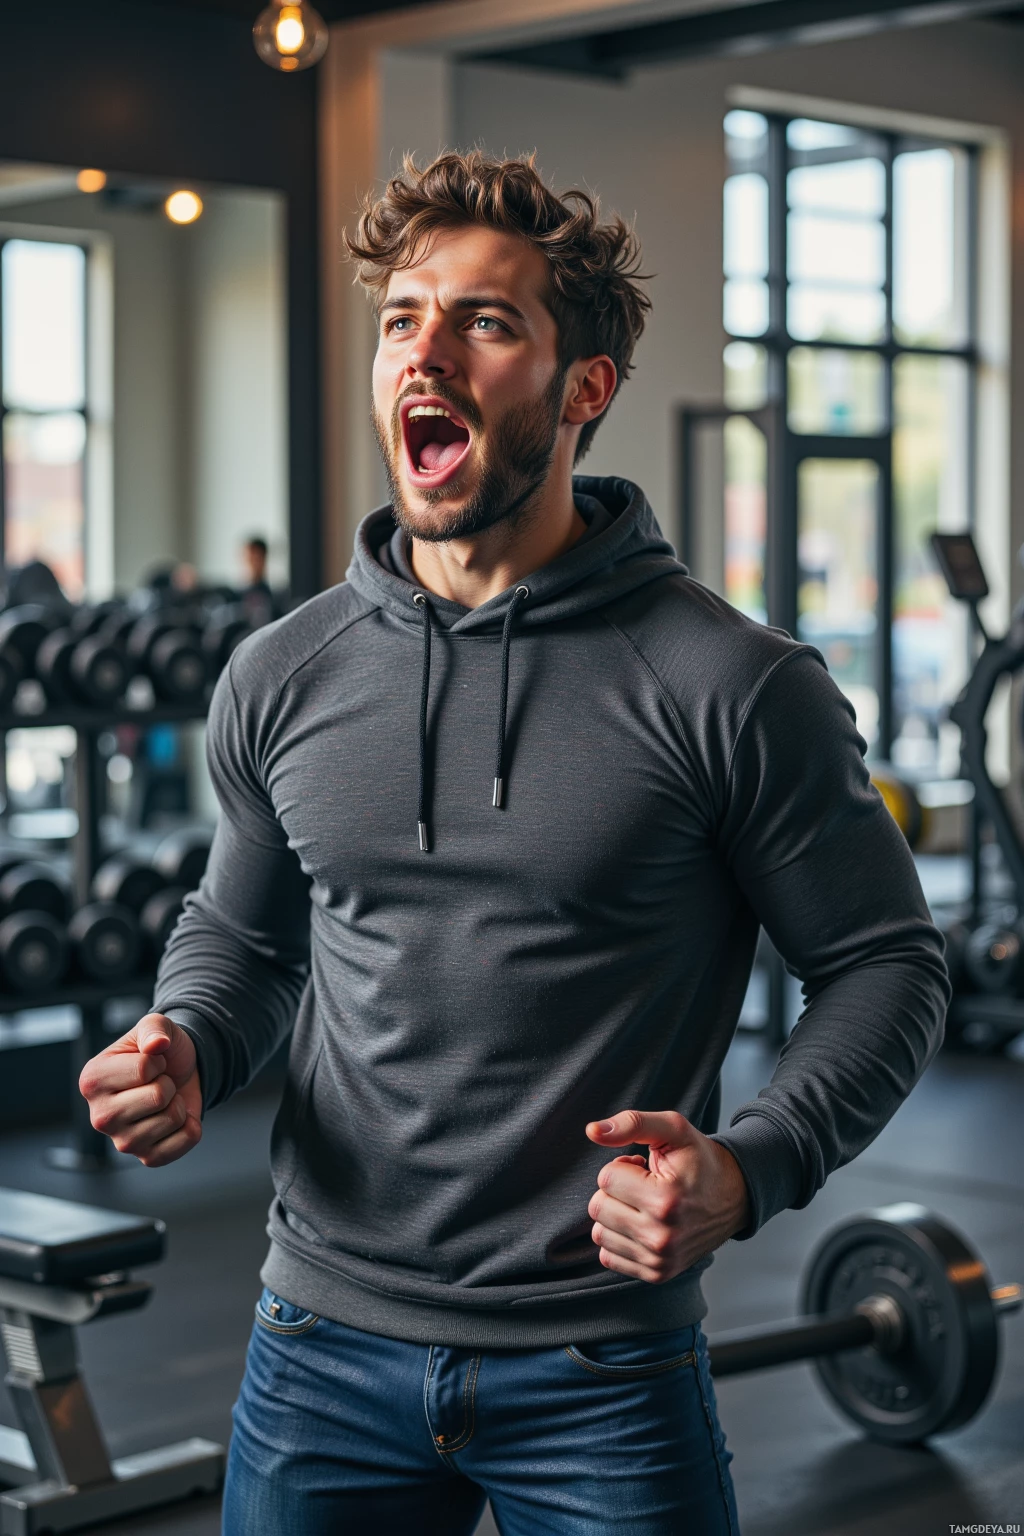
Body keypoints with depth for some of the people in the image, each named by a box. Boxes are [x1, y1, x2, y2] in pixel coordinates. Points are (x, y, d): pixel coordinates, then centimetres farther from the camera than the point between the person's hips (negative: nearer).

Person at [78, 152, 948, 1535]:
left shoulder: (730, 685, -11)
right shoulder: (285, 678, 2)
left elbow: (884, 966, -4)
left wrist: (745, 1173, -19)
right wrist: (187, 1054, -4)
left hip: (602, 1377, -3)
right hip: (324, 1354, 4)